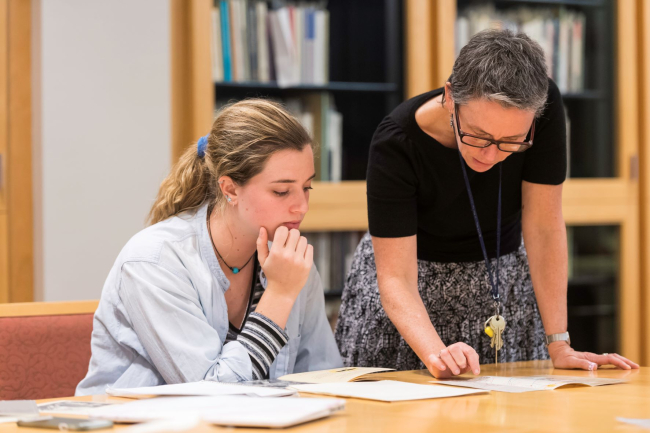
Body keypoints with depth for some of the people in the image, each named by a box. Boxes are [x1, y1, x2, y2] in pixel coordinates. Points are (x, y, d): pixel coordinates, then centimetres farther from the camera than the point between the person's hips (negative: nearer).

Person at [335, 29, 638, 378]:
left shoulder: (545, 108, -26)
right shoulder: (397, 144, -32)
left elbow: (544, 226, -20)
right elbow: (396, 279, -32)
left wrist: (559, 346, -22)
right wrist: (436, 353, -50)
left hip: (501, 277, 2)